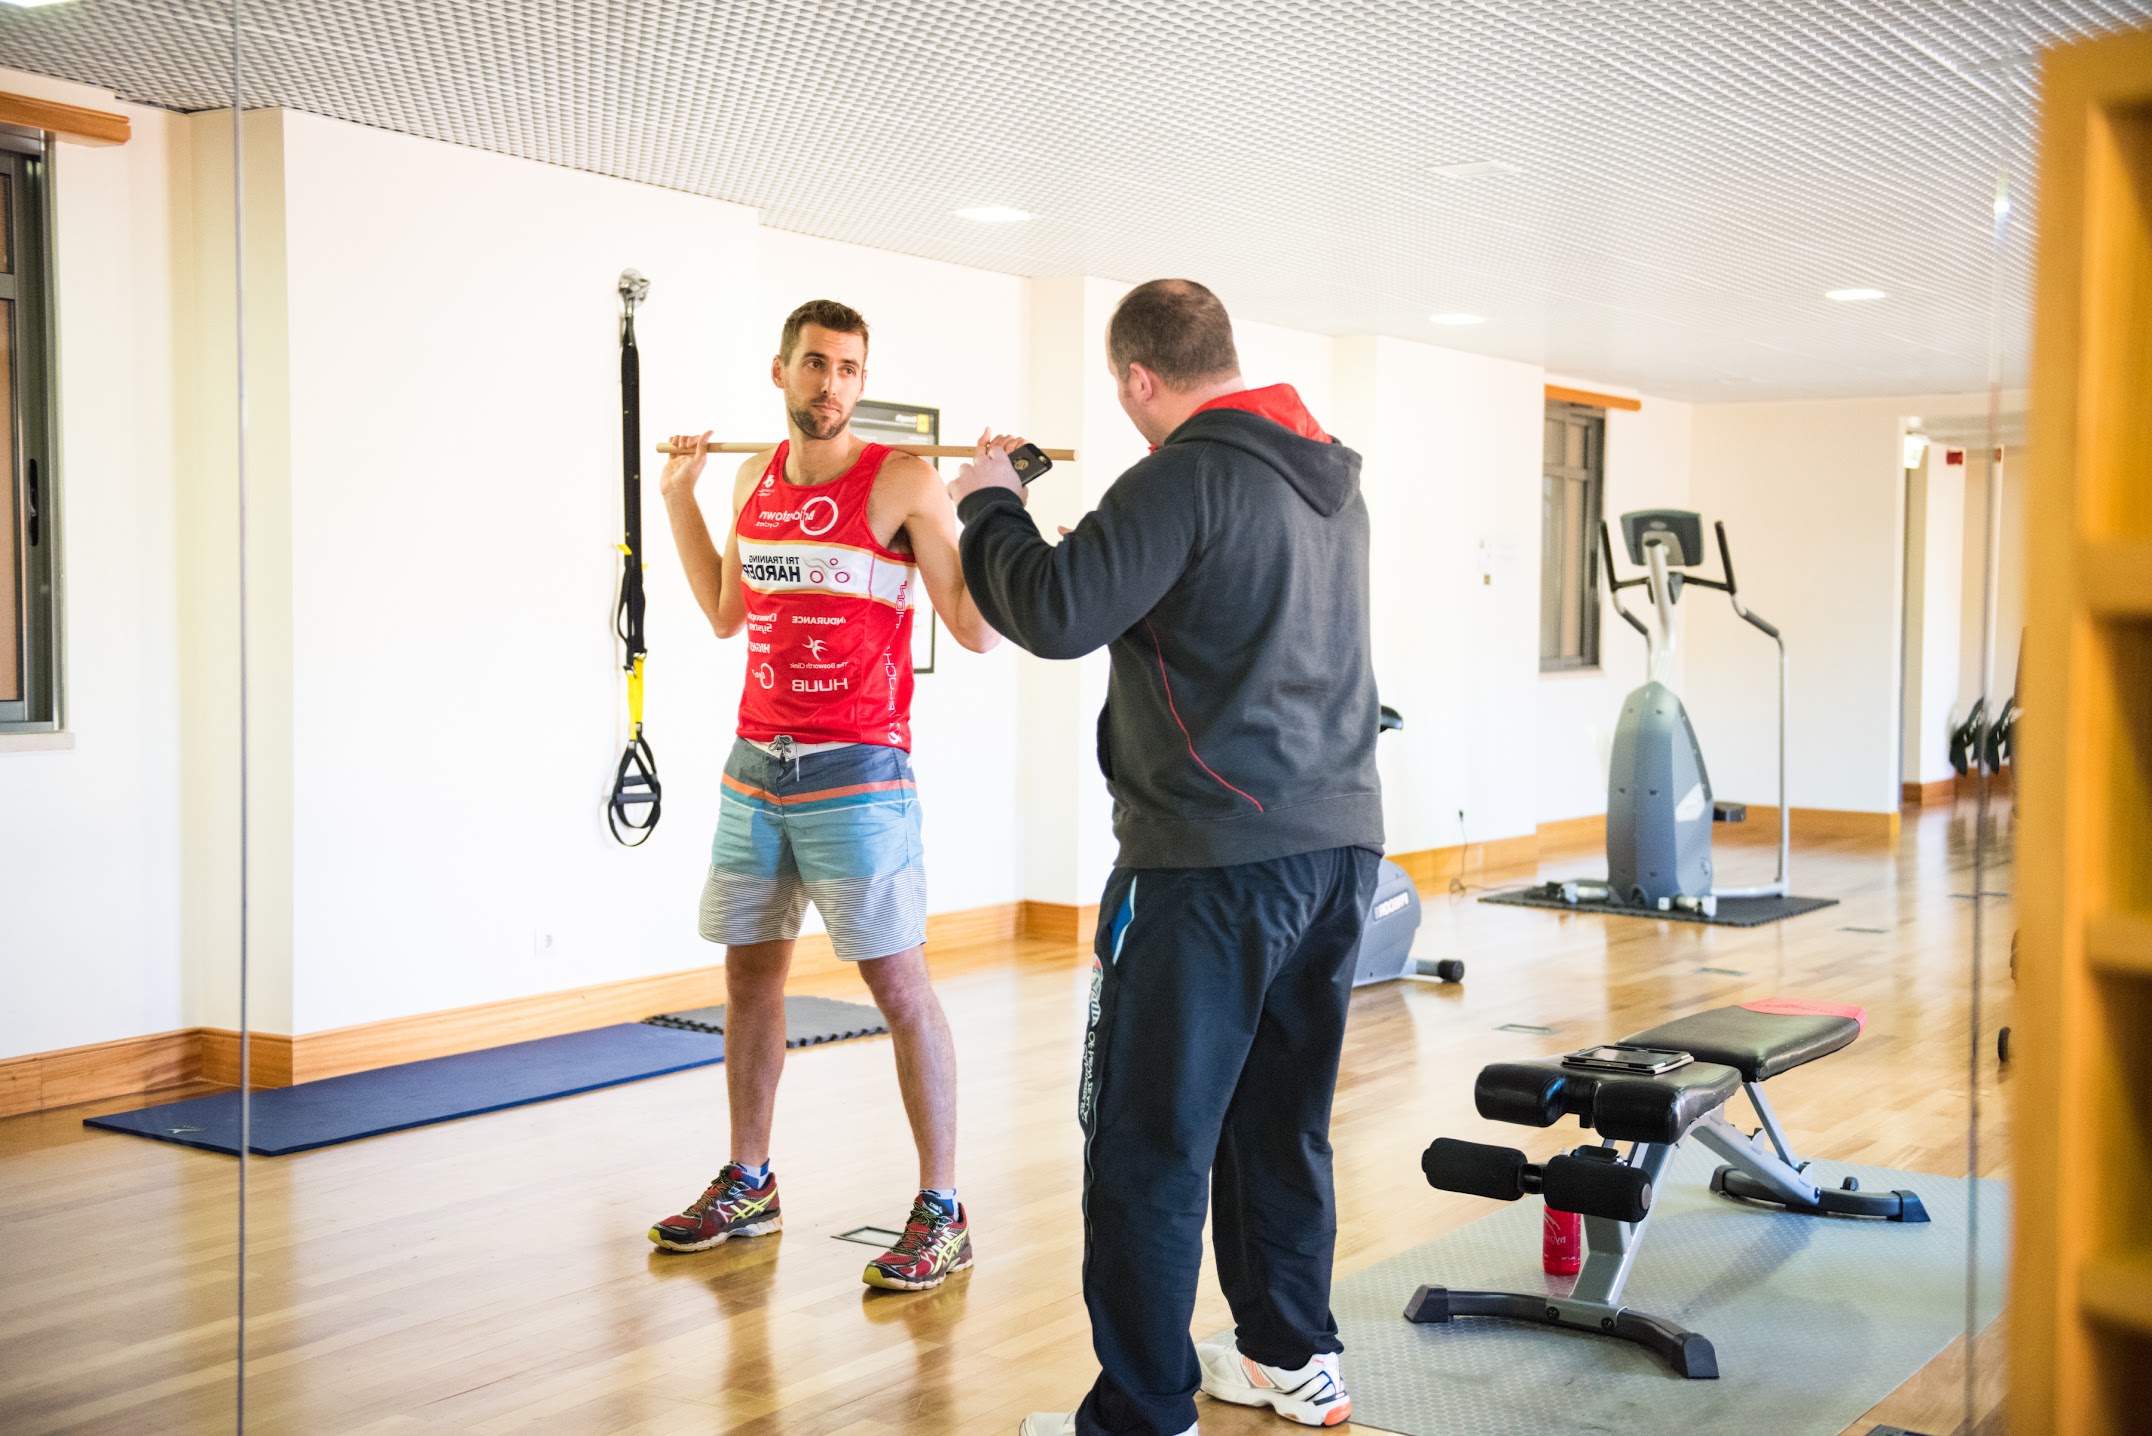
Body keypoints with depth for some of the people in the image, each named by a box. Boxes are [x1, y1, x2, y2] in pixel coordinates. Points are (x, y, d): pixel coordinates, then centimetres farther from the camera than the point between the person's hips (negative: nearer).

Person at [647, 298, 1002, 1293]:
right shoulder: (755, 480, 11)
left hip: (856, 776, -6)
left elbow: (977, 631, -11)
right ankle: (748, 1185, 28)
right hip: (755, 770, 7)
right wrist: (678, 499, 23)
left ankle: (941, 1213, 2)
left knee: (898, 984, -6)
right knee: (749, 975, 13)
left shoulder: (904, 482, -8)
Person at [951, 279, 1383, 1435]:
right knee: (1281, 1117, 19)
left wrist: (990, 504, -2)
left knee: (1148, 1144, -1)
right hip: (1338, 840, 9)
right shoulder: (1329, 481, 15)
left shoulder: (1187, 476, -12)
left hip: (1215, 860, -9)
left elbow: (1055, 614, -19)